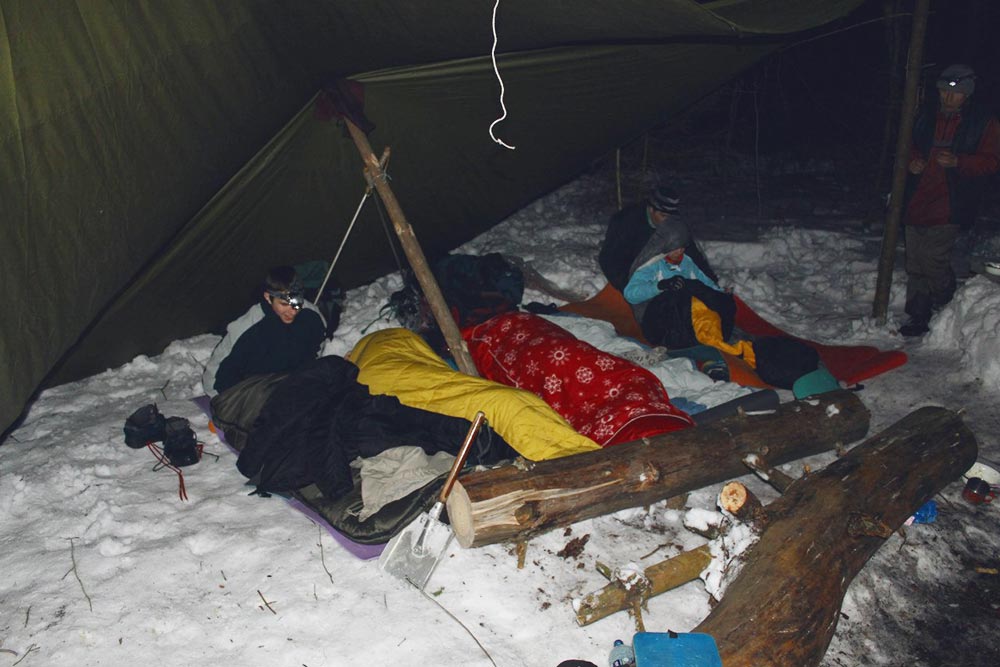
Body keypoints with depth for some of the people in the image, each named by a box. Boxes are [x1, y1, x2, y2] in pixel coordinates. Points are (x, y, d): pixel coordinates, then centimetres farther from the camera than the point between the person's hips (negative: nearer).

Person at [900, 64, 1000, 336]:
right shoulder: (927, 118, 14)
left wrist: (958, 161, -18)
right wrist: (912, 163, 3)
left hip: (948, 208, -5)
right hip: (917, 202, 5)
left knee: (933, 259, -14)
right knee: (915, 263, 5)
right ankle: (918, 318, 15)